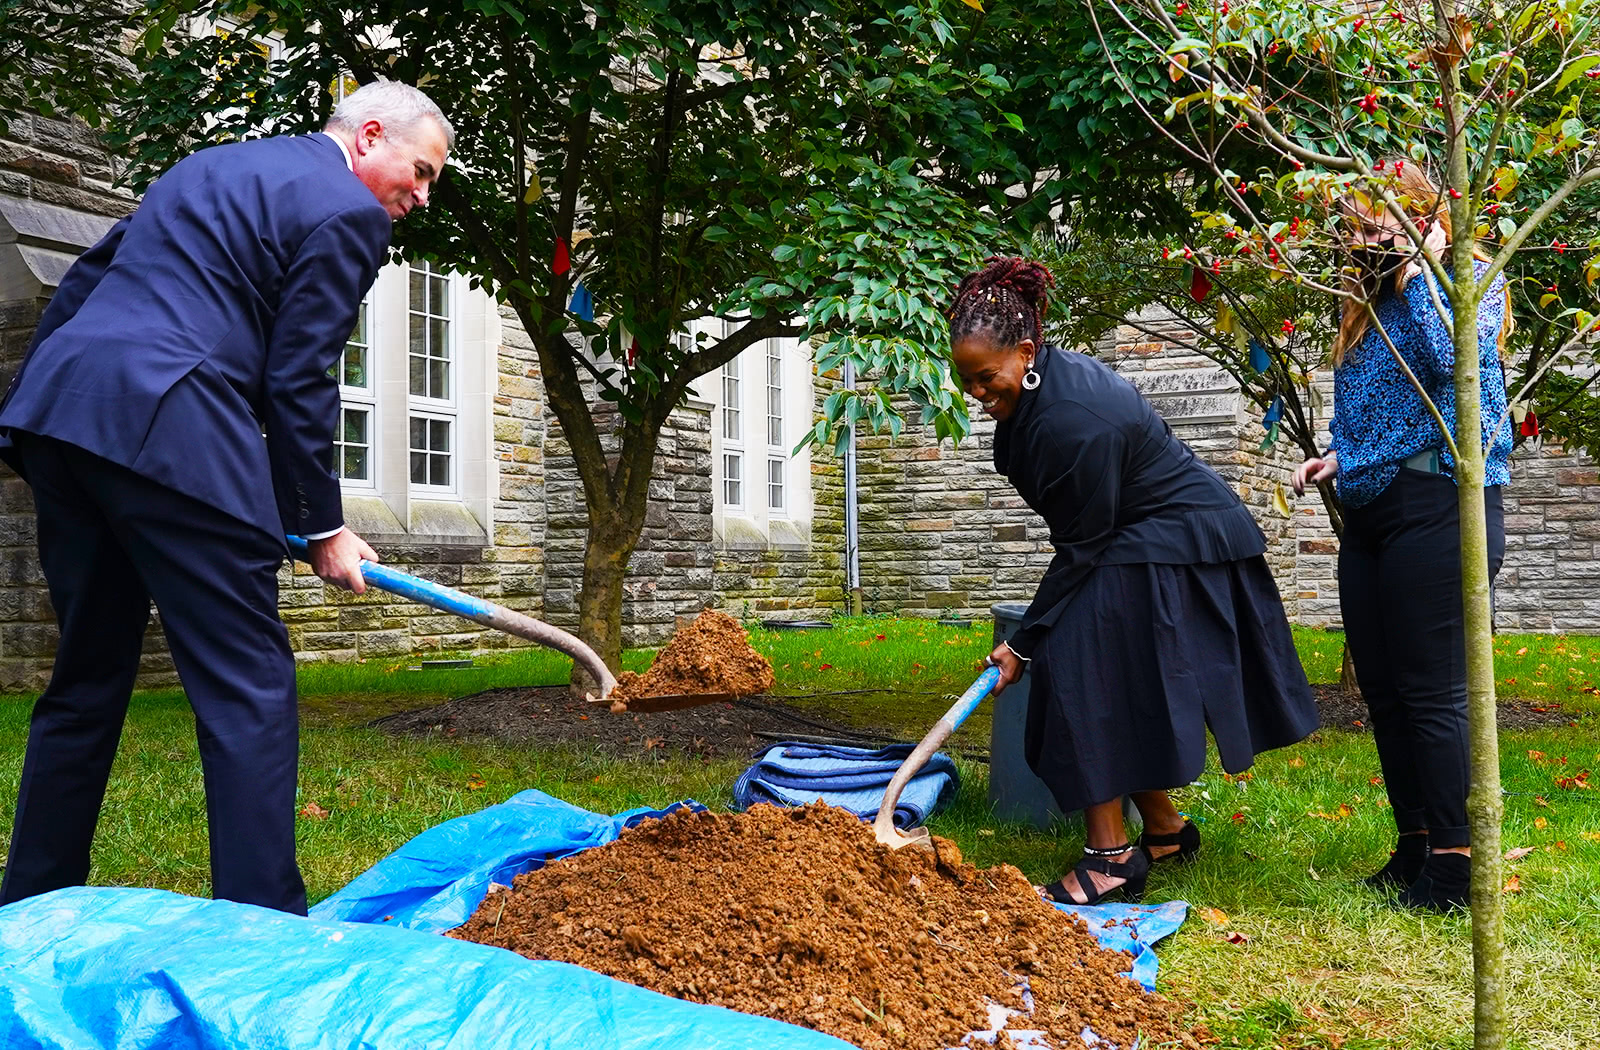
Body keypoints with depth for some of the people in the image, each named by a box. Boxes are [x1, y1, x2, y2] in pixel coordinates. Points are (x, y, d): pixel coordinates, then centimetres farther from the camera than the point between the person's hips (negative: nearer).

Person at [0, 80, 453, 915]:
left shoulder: (210, 164, 27)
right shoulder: (347, 213, 0)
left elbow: (85, 278, 26)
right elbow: (297, 383, -4)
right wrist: (323, 527, 3)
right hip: (164, 430, -9)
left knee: (88, 677, 18)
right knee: (249, 687, -3)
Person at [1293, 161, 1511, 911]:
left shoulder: (1469, 280, -1)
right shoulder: (1371, 304, 20)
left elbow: (1448, 355, -23)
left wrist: (1417, 269, -12)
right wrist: (1340, 458, 13)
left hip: (1437, 506, -8)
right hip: (1370, 512, 8)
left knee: (1432, 693, -7)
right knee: (1382, 693, 10)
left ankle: (1454, 867, 2)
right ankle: (1414, 845, 21)